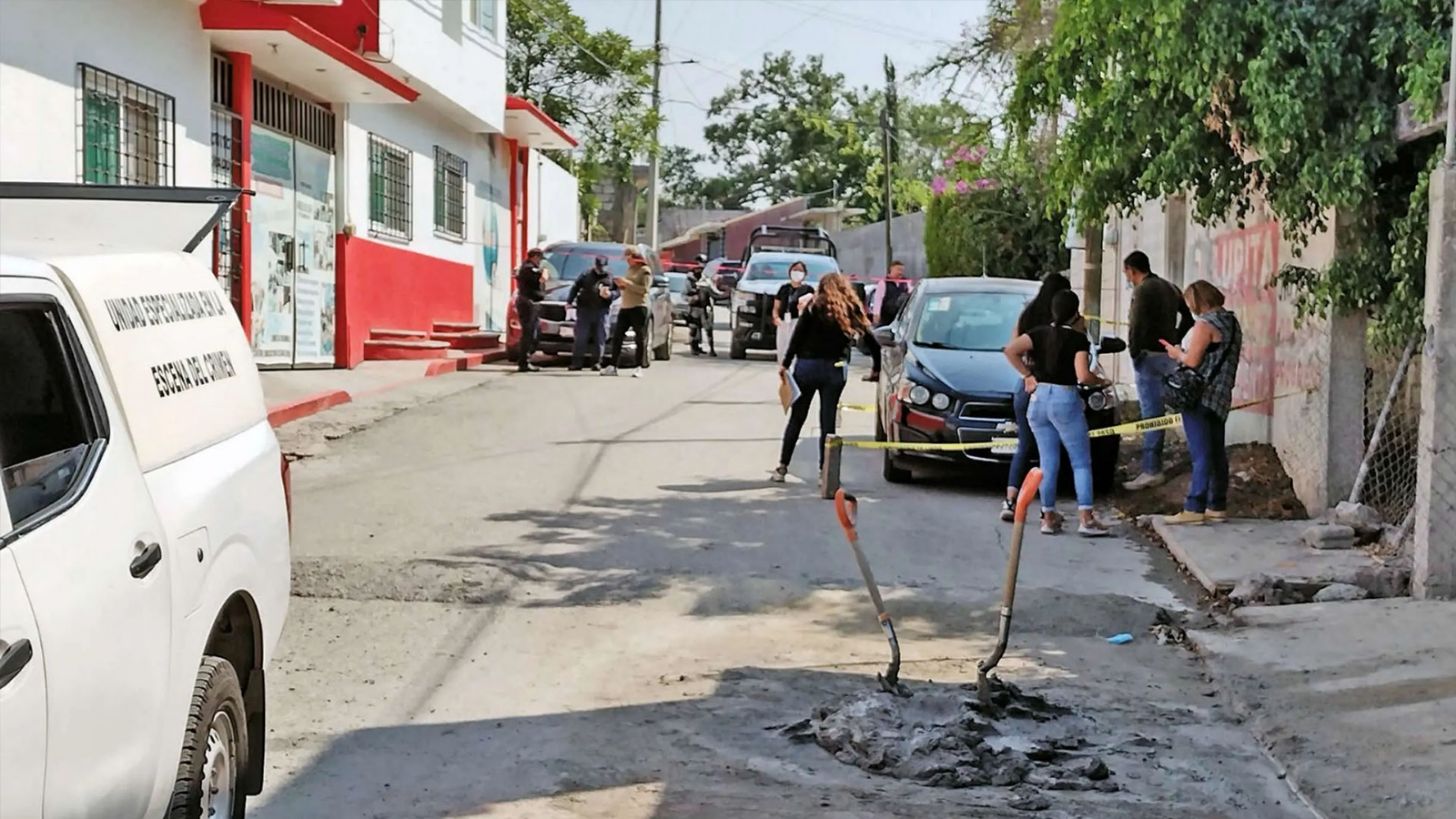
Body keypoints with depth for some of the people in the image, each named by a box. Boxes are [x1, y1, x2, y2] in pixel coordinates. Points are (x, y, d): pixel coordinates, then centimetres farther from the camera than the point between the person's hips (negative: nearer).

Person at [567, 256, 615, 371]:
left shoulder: (610, 277, 8)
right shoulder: (586, 275, 7)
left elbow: (617, 291, 8)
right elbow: (575, 288, 8)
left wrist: (610, 294, -14)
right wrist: (569, 301, -1)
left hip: (601, 311, 0)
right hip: (584, 309, 0)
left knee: (599, 338, 0)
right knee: (580, 337, -2)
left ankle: (596, 363, 7)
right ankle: (576, 362, 1)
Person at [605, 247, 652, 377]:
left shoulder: (645, 271, -2)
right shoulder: (629, 270, 21)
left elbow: (644, 289, -13)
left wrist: (627, 283, -15)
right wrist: (621, 286, 8)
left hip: (638, 308, -8)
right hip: (624, 307, 8)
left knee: (640, 338, -5)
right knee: (617, 337, 2)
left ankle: (639, 367, -4)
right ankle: (612, 366, 3)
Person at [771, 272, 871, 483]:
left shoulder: (815, 306, -2)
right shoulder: (852, 310, 3)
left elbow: (798, 336, -5)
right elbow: (869, 338, 6)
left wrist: (786, 363, -2)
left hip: (807, 366, -1)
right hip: (834, 370, 1)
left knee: (796, 418, 8)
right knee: (828, 422, 6)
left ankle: (782, 467, 9)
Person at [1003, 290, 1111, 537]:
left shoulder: (1039, 333, 3)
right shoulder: (1078, 339, -8)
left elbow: (1010, 350, -9)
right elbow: (1083, 376, -16)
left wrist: (1027, 375, -1)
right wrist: (1100, 380, 3)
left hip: (1039, 397, 5)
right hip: (1066, 399, -4)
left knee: (1048, 462, 11)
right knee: (1081, 462, 2)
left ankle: (1049, 517, 11)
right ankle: (1086, 519, -6)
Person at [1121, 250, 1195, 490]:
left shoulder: (1143, 290, -13)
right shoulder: (1169, 288, 15)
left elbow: (1138, 324, -21)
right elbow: (1188, 319, 22)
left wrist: (1134, 351, -10)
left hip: (1150, 356, -9)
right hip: (1168, 357, 9)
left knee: (1151, 414, -8)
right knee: (1157, 413, 14)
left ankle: (1152, 471, -8)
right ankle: (1153, 466, 18)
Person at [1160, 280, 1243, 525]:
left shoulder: (1206, 324, -15)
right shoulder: (1232, 322, 14)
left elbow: (1192, 360, -18)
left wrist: (1176, 353, 1)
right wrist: (1182, 351, 17)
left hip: (1200, 395, -9)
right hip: (1220, 396, 9)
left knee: (1201, 454, -10)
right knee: (1216, 452, 13)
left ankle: (1194, 509, -10)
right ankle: (1217, 506, 18)